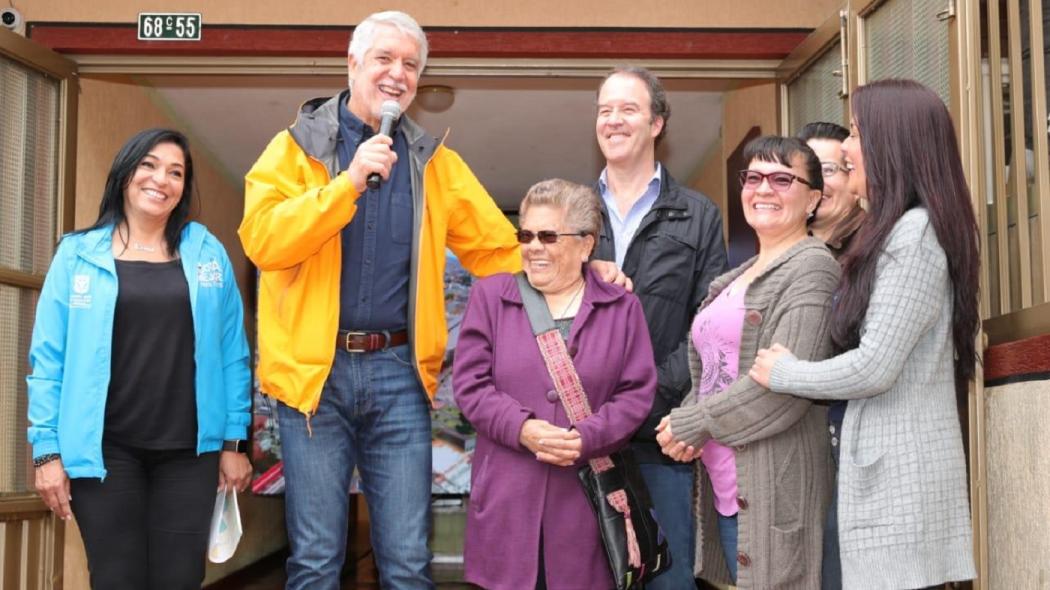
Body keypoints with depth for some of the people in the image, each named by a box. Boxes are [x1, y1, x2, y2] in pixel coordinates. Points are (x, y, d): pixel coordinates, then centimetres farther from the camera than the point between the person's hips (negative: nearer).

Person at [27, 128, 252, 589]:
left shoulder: (208, 252, 6)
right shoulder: (78, 253, 3)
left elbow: (232, 352, 6)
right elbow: (49, 357, 1)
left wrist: (234, 440, 3)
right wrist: (47, 447, -4)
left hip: (189, 449, 1)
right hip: (105, 449, -1)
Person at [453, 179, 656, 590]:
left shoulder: (622, 308, 7)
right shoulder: (490, 296, 7)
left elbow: (637, 393, 1)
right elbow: (470, 381, 0)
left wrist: (585, 438, -15)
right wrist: (522, 428, -15)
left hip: (587, 493, 0)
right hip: (507, 493, 0)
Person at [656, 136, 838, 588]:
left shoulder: (811, 267, -8)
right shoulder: (736, 279, 17)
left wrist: (693, 424, -11)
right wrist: (684, 423, -4)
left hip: (774, 491, -7)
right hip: (722, 487, 7)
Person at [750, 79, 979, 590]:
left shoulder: (914, 232, -15)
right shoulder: (896, 232, 16)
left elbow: (876, 367, -19)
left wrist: (781, 373, -6)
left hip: (899, 469, -9)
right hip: (884, 463, 9)